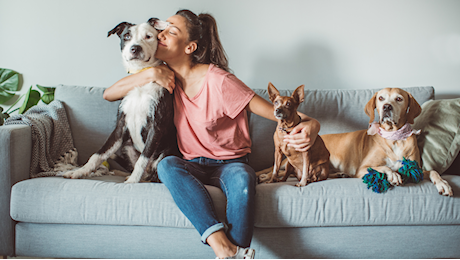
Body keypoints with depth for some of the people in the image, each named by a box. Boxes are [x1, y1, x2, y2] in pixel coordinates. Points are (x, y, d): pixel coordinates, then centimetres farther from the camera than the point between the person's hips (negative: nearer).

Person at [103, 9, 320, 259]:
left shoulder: (218, 81, -15)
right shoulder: (168, 78, 3)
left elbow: (276, 112, -17)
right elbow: (109, 94, 4)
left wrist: (309, 124, -39)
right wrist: (151, 74, -11)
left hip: (229, 163, -3)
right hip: (192, 166, 4)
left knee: (243, 178, -39)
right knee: (166, 165, -32)